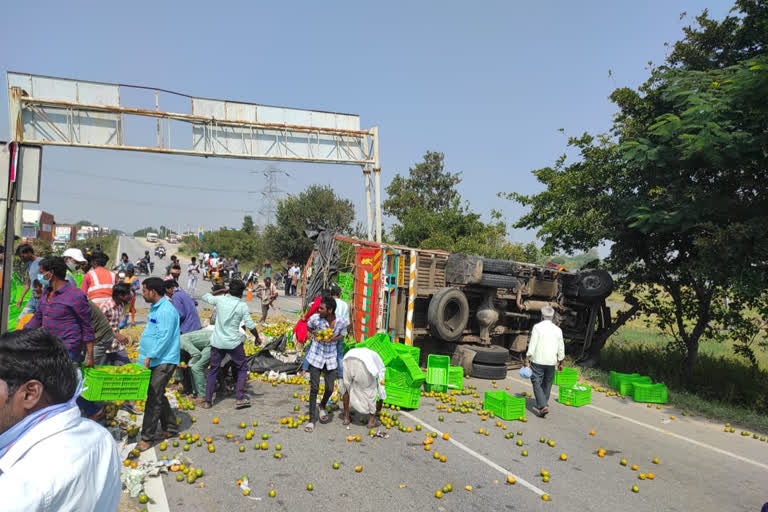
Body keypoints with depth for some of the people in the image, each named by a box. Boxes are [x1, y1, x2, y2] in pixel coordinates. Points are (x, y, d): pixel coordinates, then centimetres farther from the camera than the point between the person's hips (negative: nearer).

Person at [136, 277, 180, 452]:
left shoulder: (166, 310, -18)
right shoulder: (156, 308, 14)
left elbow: (165, 338, -22)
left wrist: (150, 356, -20)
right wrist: (146, 356, 19)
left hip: (164, 361, -10)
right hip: (154, 360, 10)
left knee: (154, 398, -6)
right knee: (157, 395, 16)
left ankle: (147, 437, 0)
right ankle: (170, 427, 27)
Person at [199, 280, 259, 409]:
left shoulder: (220, 299, -3)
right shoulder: (242, 305, -10)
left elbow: (205, 297, 16)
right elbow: (250, 325, -10)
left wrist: (221, 291, 19)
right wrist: (257, 337, 5)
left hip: (217, 342, 3)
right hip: (234, 343, -3)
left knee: (213, 370, 16)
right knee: (242, 369, 14)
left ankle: (207, 401, 16)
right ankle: (239, 398, 6)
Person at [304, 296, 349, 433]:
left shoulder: (341, 322, -14)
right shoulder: (315, 318, -15)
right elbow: (308, 326, 8)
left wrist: (333, 339, -16)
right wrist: (315, 334, -13)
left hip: (330, 359, 1)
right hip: (316, 357, -1)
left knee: (329, 388, 6)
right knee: (314, 388, -1)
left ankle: (322, 406, 41)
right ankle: (312, 420, 11)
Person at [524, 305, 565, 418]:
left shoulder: (537, 327, -6)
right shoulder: (558, 330, 6)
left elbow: (532, 345, -11)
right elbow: (561, 348, 10)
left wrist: (527, 359, -8)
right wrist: (561, 363, 20)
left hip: (538, 361, -4)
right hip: (551, 362, 4)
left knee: (537, 384, -2)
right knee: (547, 385, 14)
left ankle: (543, 406, -16)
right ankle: (541, 406, 21)